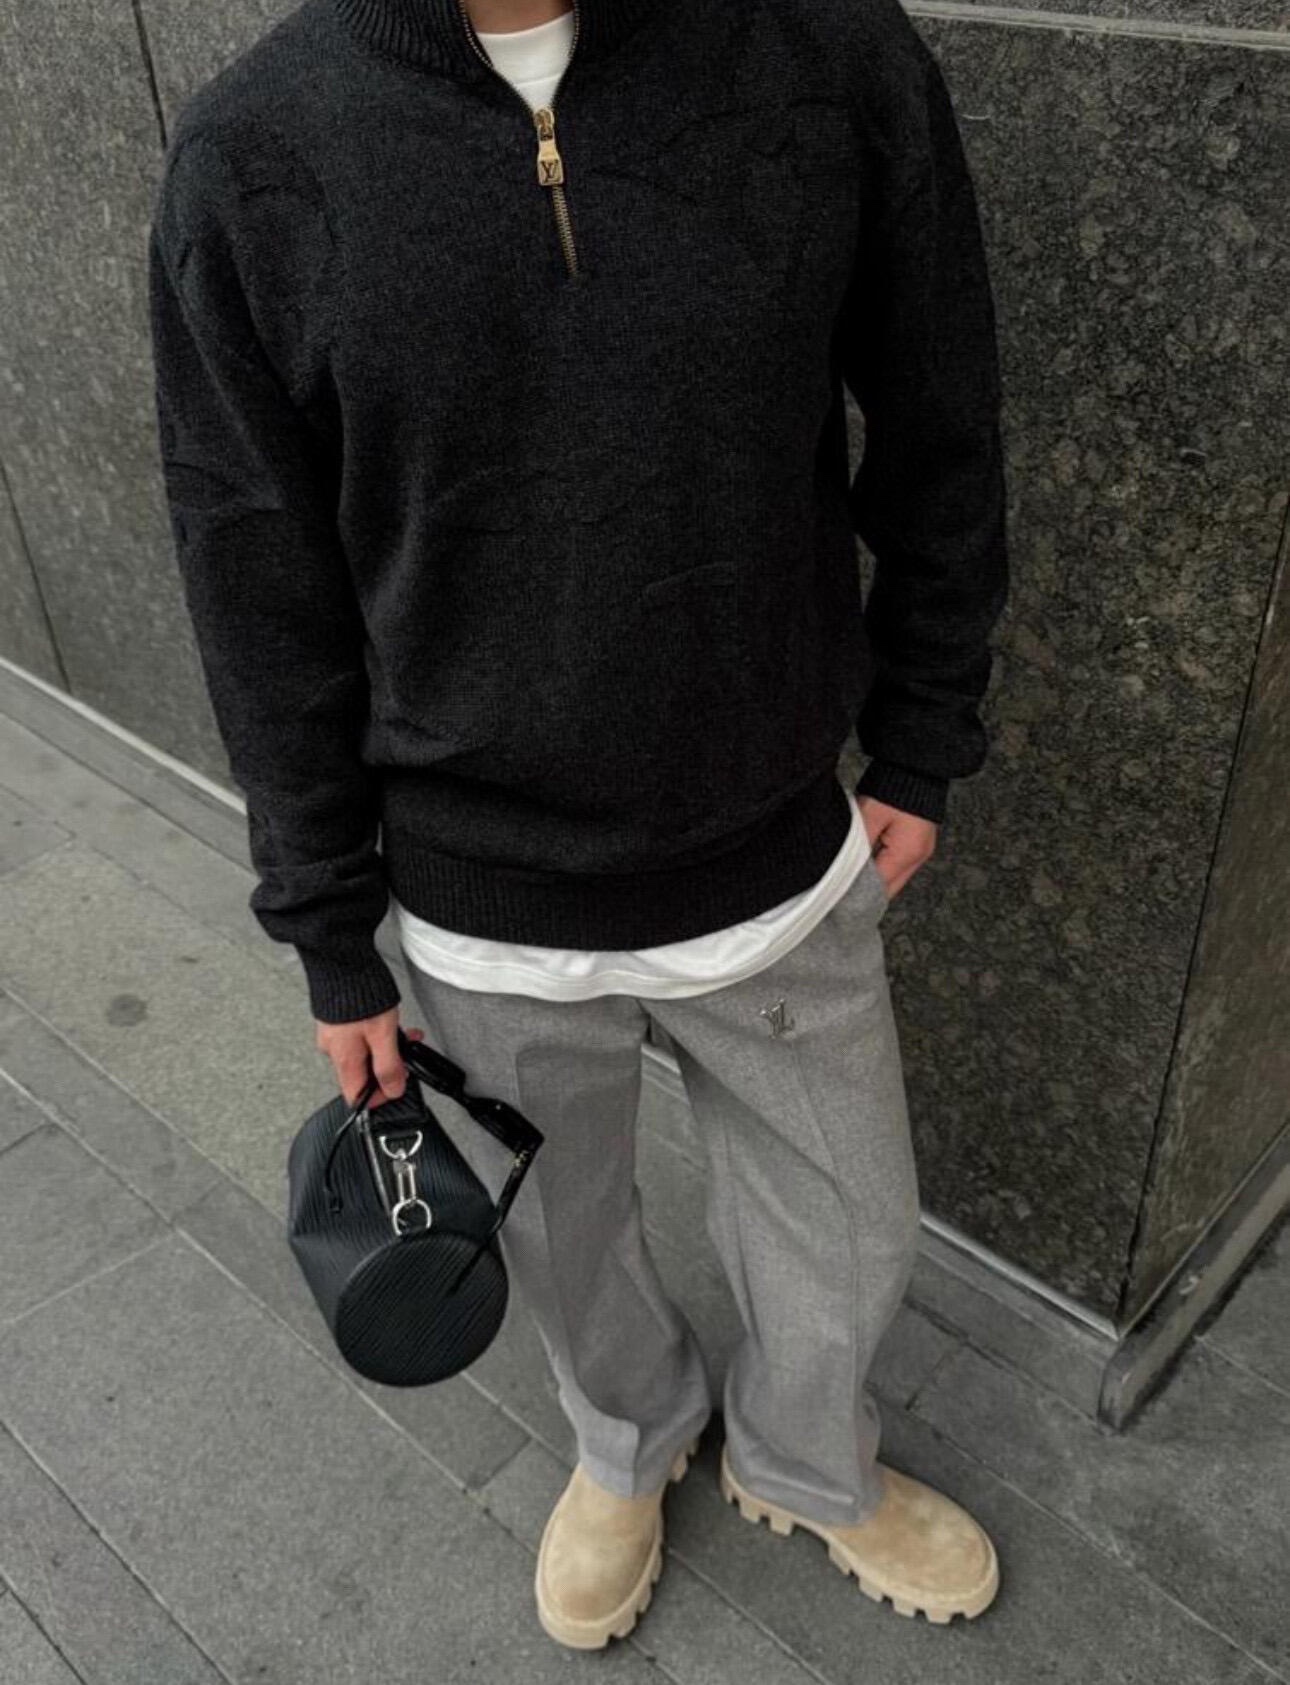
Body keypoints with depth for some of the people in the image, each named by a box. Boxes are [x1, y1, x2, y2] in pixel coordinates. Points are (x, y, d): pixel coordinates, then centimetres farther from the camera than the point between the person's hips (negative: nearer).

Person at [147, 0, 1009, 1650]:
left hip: (786, 866, 1)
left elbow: (938, 445, 0)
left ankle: (805, 1464, 56)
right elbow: (260, 591, -5)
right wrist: (330, 934, 0)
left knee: (849, 1235, 21)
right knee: (562, 1238, 24)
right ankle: (633, 1440, 60)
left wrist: (920, 748, 4)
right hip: (485, 915, 0)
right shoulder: (249, 153, -12)